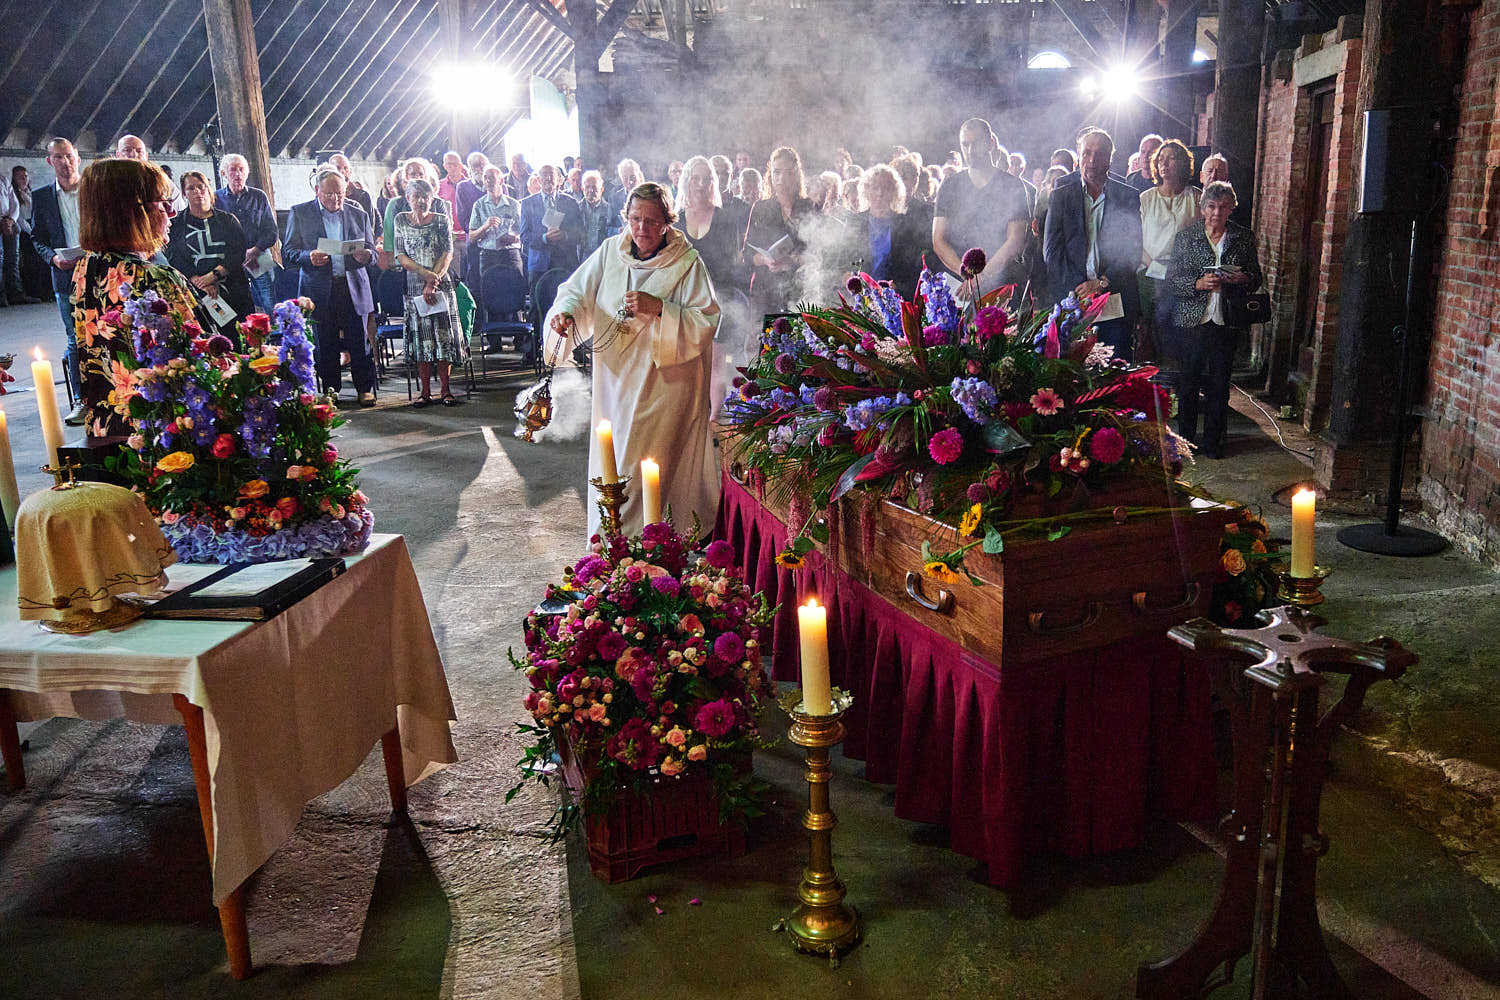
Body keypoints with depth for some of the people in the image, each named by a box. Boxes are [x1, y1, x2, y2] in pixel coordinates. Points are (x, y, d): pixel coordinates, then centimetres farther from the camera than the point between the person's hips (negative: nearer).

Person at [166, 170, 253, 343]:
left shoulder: (228, 220, 14)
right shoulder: (177, 224, 12)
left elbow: (237, 253, 1)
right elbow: (175, 259, 1)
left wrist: (214, 274, -14)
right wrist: (200, 282, -15)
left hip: (233, 291, 1)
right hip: (195, 294, -1)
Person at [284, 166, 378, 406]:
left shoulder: (359, 214, 11)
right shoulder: (300, 213, 6)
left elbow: (372, 251, 14)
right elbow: (287, 252, 3)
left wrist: (365, 255, -11)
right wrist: (308, 257, -18)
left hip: (354, 288, 1)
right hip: (319, 290, -1)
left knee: (359, 342, -2)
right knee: (325, 344, 5)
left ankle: (365, 389, 9)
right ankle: (330, 389, 16)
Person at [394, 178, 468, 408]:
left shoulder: (441, 220, 3)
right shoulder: (401, 220, 5)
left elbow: (448, 254, -4)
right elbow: (401, 256, 0)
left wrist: (433, 282, -14)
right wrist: (425, 273, -14)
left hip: (441, 283, -1)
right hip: (414, 285, 1)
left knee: (444, 336, -2)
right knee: (421, 337, 1)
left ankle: (445, 389, 5)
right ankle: (425, 392, 5)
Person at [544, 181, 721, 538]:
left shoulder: (687, 263, -7)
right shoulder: (611, 250, 4)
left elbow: (707, 321, -14)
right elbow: (578, 291, 5)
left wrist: (658, 308, -25)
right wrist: (565, 312, -18)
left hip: (664, 383, -4)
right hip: (615, 378, 5)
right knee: (609, 465, 13)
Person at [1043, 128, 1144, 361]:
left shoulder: (1129, 197, 8)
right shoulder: (1061, 195, 9)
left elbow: (1133, 251, 3)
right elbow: (1051, 250, 3)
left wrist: (1102, 283, -10)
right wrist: (1078, 287, -9)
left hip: (1116, 303, 0)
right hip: (1070, 299, 0)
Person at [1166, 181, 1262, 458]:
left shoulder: (1244, 238, 7)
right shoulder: (1186, 238, 3)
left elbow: (1256, 279, 12)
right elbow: (1172, 279, 1)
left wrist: (1242, 279, -10)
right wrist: (1198, 284, -16)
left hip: (1227, 321, 1)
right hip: (1194, 320, -1)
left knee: (1220, 383, 4)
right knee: (1190, 381, 5)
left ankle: (1212, 441, 14)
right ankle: (1186, 438, 18)